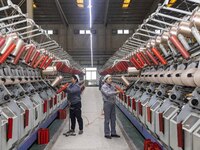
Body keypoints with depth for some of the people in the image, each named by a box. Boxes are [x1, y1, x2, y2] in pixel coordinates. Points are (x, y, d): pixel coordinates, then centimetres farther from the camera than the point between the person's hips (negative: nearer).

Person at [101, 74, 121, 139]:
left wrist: (119, 90, -1)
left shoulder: (111, 86, 11)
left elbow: (114, 94, 14)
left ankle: (113, 133, 25)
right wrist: (116, 92, -32)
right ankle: (107, 134, 12)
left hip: (113, 104, 7)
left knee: (113, 119, 13)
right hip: (107, 104, -7)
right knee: (107, 120, 1)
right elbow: (108, 93, -26)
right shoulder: (104, 87, -10)